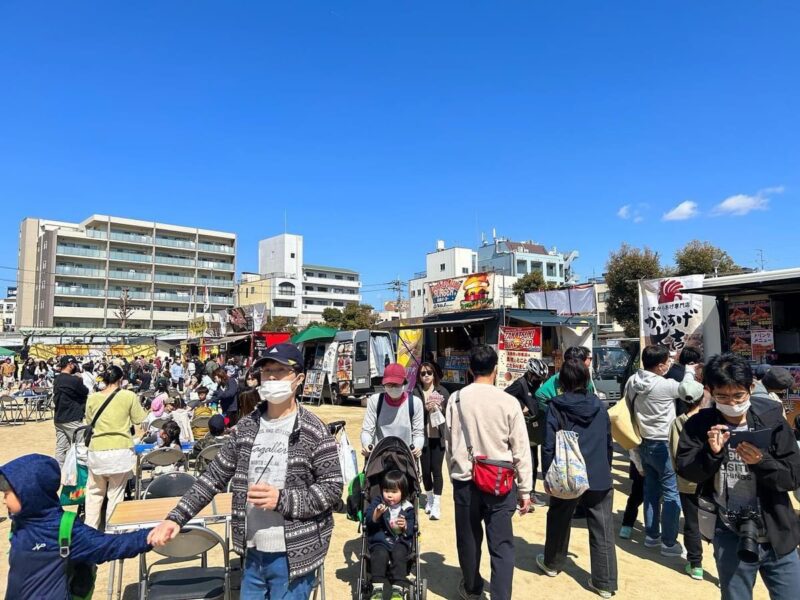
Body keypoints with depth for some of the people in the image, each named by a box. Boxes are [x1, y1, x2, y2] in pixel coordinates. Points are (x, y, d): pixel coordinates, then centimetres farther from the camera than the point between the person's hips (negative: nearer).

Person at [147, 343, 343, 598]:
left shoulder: (314, 431, -12)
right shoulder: (246, 426, 2)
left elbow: (332, 488, -11)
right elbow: (215, 476, 8)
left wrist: (282, 499, -21)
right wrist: (176, 518, 1)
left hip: (292, 556, -4)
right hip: (253, 553, 5)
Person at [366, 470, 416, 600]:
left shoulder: (407, 508, 4)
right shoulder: (377, 502, 3)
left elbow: (411, 530, 2)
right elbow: (368, 521, -10)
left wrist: (405, 526, -21)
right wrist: (376, 514, -31)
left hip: (400, 541, 0)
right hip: (380, 540, 0)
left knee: (399, 554, -30)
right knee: (380, 554, -30)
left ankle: (398, 588, -26)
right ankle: (378, 587, -26)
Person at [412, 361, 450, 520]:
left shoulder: (442, 391, 3)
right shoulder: (415, 392, -1)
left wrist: (439, 408, -14)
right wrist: (425, 408, -20)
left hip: (438, 437, 0)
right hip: (423, 436, 0)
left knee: (436, 469, -2)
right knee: (425, 469, 11)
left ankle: (436, 504, 4)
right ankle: (429, 498, 32)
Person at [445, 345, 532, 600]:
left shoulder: (456, 399, -4)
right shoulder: (508, 402, -9)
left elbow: (450, 444, 3)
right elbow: (521, 450, -5)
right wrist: (525, 489, 4)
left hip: (465, 481, 2)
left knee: (468, 540, 19)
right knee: (501, 545, 6)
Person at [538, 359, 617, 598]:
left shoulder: (556, 406, -9)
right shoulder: (599, 405, 1)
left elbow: (549, 444, -11)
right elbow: (608, 443, 10)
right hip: (600, 477, 2)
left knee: (559, 522, 19)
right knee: (602, 531, 9)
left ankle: (552, 564, 37)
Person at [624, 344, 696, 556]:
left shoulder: (632, 382, -2)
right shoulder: (666, 385, -22)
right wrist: (689, 371, 17)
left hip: (644, 443, 7)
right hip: (663, 445, -7)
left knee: (651, 490, 18)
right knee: (672, 493, 4)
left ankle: (651, 535, 28)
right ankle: (669, 542, 11)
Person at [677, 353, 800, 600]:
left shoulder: (772, 420, -7)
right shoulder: (700, 425, -7)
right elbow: (686, 471, -9)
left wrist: (761, 462, -27)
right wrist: (711, 453, -26)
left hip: (777, 536, 0)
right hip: (730, 538, 0)